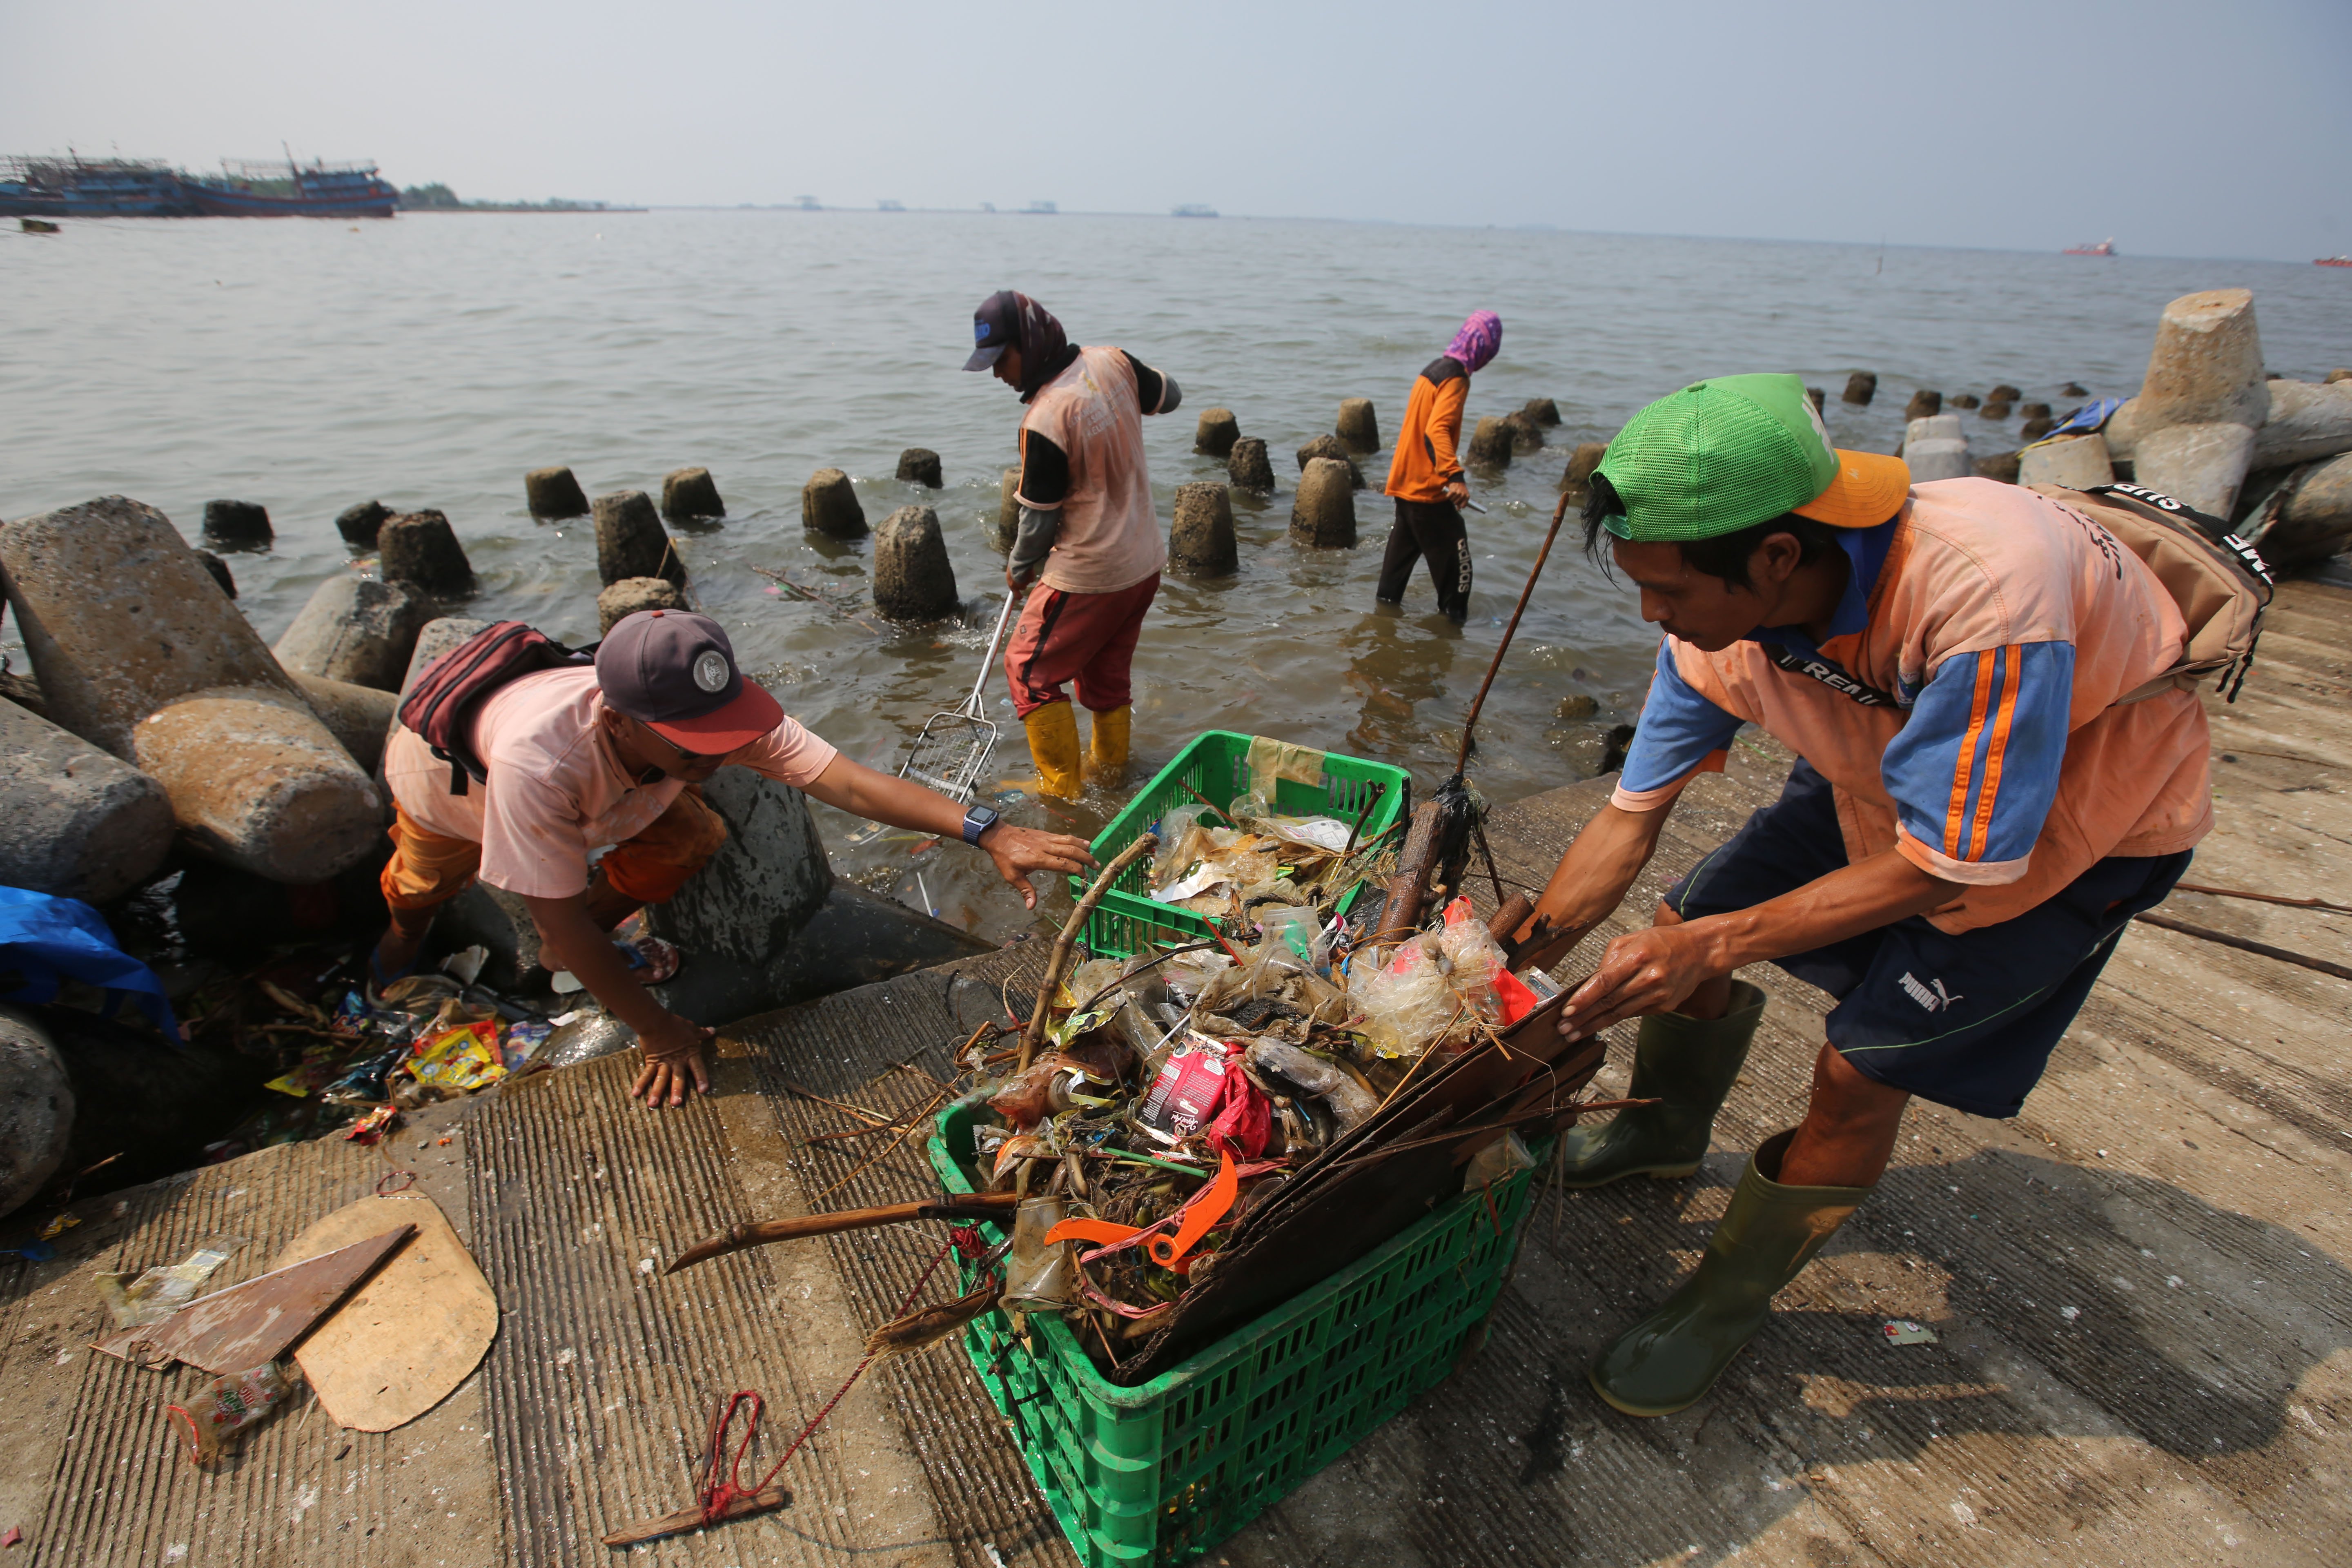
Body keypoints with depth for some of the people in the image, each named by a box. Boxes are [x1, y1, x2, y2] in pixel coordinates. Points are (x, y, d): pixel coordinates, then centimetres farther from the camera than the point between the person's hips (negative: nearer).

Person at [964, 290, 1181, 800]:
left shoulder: (1045, 422, -23)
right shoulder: (1114, 363, -3)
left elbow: (1040, 519, -13)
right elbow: (1170, 395, 17)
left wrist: (1019, 569, 5)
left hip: (1088, 576, -8)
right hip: (1146, 562, 8)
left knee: (1030, 670, 8)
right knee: (1108, 670, 23)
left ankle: (1062, 788, 15)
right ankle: (1110, 767, 39)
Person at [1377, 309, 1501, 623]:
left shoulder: (1434, 369, 13)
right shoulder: (1455, 379, -15)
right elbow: (1437, 431, -30)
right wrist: (1455, 476, -40)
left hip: (1406, 481, 9)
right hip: (1428, 489, -9)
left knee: (1404, 544, 18)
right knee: (1453, 549, 0)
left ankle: (1387, 598, 26)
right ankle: (1455, 614, 7)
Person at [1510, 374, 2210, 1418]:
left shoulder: (1985, 586, -42)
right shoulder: (1719, 619, -22)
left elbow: (1943, 864, -32)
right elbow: (1630, 819, -13)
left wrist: (1718, 945, -35)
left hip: (2075, 813, -5)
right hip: (1889, 769, 6)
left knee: (1860, 1072, -11)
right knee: (1684, 925, 2)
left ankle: (1728, 1303, 13)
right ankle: (1666, 1133, 33)